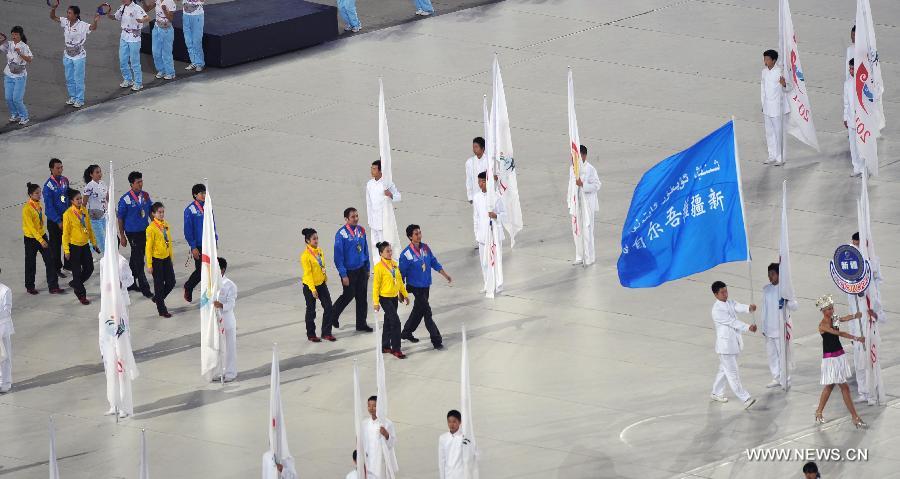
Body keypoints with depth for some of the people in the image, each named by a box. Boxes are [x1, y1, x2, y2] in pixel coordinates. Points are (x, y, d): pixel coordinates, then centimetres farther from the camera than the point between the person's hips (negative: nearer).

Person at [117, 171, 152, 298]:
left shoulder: (145, 196, 3)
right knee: (139, 260, -5)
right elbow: (120, 218, -7)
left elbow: (151, 212, 13)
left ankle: (130, 283, 30)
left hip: (145, 231, 6)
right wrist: (122, 236, -7)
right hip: (132, 232, -6)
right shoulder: (125, 199, -13)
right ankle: (145, 288, -2)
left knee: (135, 258, 17)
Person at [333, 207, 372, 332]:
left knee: (362, 297, 7)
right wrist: (343, 275, -16)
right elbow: (338, 255, -15)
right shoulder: (341, 234, -16)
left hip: (361, 269, 5)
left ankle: (361, 323, 16)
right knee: (348, 295, 6)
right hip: (349, 271, -5)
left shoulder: (361, 230, 2)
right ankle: (333, 316, 29)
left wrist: (367, 269, 13)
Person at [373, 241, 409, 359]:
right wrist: (376, 302, -13)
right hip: (385, 298, -7)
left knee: (388, 322, 15)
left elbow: (400, 280, 14)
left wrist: (405, 294, 15)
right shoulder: (379, 267, -15)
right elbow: (376, 285, -12)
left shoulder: (394, 264, 6)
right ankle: (396, 349, -5)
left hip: (394, 297, 7)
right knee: (395, 322, -11)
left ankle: (385, 346, 26)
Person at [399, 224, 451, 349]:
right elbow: (401, 274, -11)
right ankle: (436, 340, -3)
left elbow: (434, 263, 10)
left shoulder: (425, 248, 0)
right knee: (427, 312, -7)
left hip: (426, 286, 7)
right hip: (415, 286, -7)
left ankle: (406, 333, 36)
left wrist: (445, 275, 3)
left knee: (418, 311, 18)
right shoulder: (406, 254, -18)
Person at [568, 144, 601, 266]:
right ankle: (580, 257, 20)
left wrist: (583, 185, -25)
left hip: (587, 204, -7)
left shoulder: (590, 169, -11)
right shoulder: (572, 169, 10)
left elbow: (596, 186, -12)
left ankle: (589, 258, 4)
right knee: (576, 230, 10)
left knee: (587, 231, -4)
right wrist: (570, 203, 18)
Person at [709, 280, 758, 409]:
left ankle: (716, 393, 35)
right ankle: (745, 398, -8)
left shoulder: (730, 303, 6)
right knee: (732, 373, -6)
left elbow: (739, 307, -14)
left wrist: (749, 308, -37)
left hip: (734, 343, 8)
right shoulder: (717, 310, -17)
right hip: (725, 345, -8)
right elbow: (732, 322, -24)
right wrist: (748, 327, -32)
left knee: (725, 370, 20)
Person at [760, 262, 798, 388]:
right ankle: (776, 378, 18)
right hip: (769, 328, 6)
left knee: (783, 353, -1)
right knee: (771, 353, 10)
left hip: (781, 327, -6)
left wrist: (786, 302, -31)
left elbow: (794, 306, -9)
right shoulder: (766, 289, 7)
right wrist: (763, 327, 14)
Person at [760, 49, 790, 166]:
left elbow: (787, 88, -9)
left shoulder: (780, 72, -14)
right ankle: (772, 156, 23)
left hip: (777, 107, -7)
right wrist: (763, 105, 16)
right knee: (769, 133, 13)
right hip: (767, 107, 7)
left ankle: (780, 158, 4)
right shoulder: (764, 72, 7)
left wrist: (784, 84, -33)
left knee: (778, 132, -2)